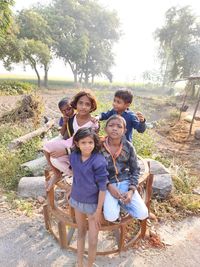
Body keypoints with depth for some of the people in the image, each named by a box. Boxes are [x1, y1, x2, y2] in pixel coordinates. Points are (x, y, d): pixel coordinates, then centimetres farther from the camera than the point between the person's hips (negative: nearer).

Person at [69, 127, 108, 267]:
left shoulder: (99, 161, -26)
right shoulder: (73, 156, -11)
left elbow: (102, 188, -19)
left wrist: (98, 211, -14)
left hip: (93, 203, -4)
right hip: (77, 200, 5)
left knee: (93, 241, 9)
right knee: (81, 233, 24)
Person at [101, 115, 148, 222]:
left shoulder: (128, 147, -5)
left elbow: (135, 170, 2)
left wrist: (131, 190, -11)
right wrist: (109, 185, -17)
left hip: (125, 182, 2)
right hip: (107, 183, -2)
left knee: (142, 214, -9)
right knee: (111, 217, -22)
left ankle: (119, 202, 16)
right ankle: (116, 204, 13)